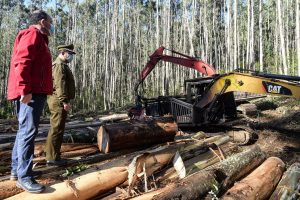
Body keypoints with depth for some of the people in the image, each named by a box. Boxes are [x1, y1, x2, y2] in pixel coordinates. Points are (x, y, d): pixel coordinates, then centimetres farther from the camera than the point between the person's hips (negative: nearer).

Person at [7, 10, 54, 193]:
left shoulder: (39, 39, 26)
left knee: (25, 130, 14)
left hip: (35, 91, 11)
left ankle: (17, 169, 24)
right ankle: (24, 177, -8)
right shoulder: (33, 35, -6)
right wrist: (25, 90, -26)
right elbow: (21, 63, -20)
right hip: (31, 93, -11)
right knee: (28, 131, -12)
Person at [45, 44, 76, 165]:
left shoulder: (62, 65, 23)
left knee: (55, 128, 14)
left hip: (57, 101, 11)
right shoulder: (59, 65, -11)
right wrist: (65, 101, -25)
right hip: (59, 101, -11)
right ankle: (53, 157, -4)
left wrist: (64, 101, 23)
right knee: (57, 129, -9)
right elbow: (60, 85, -21)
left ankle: (51, 156, 22)